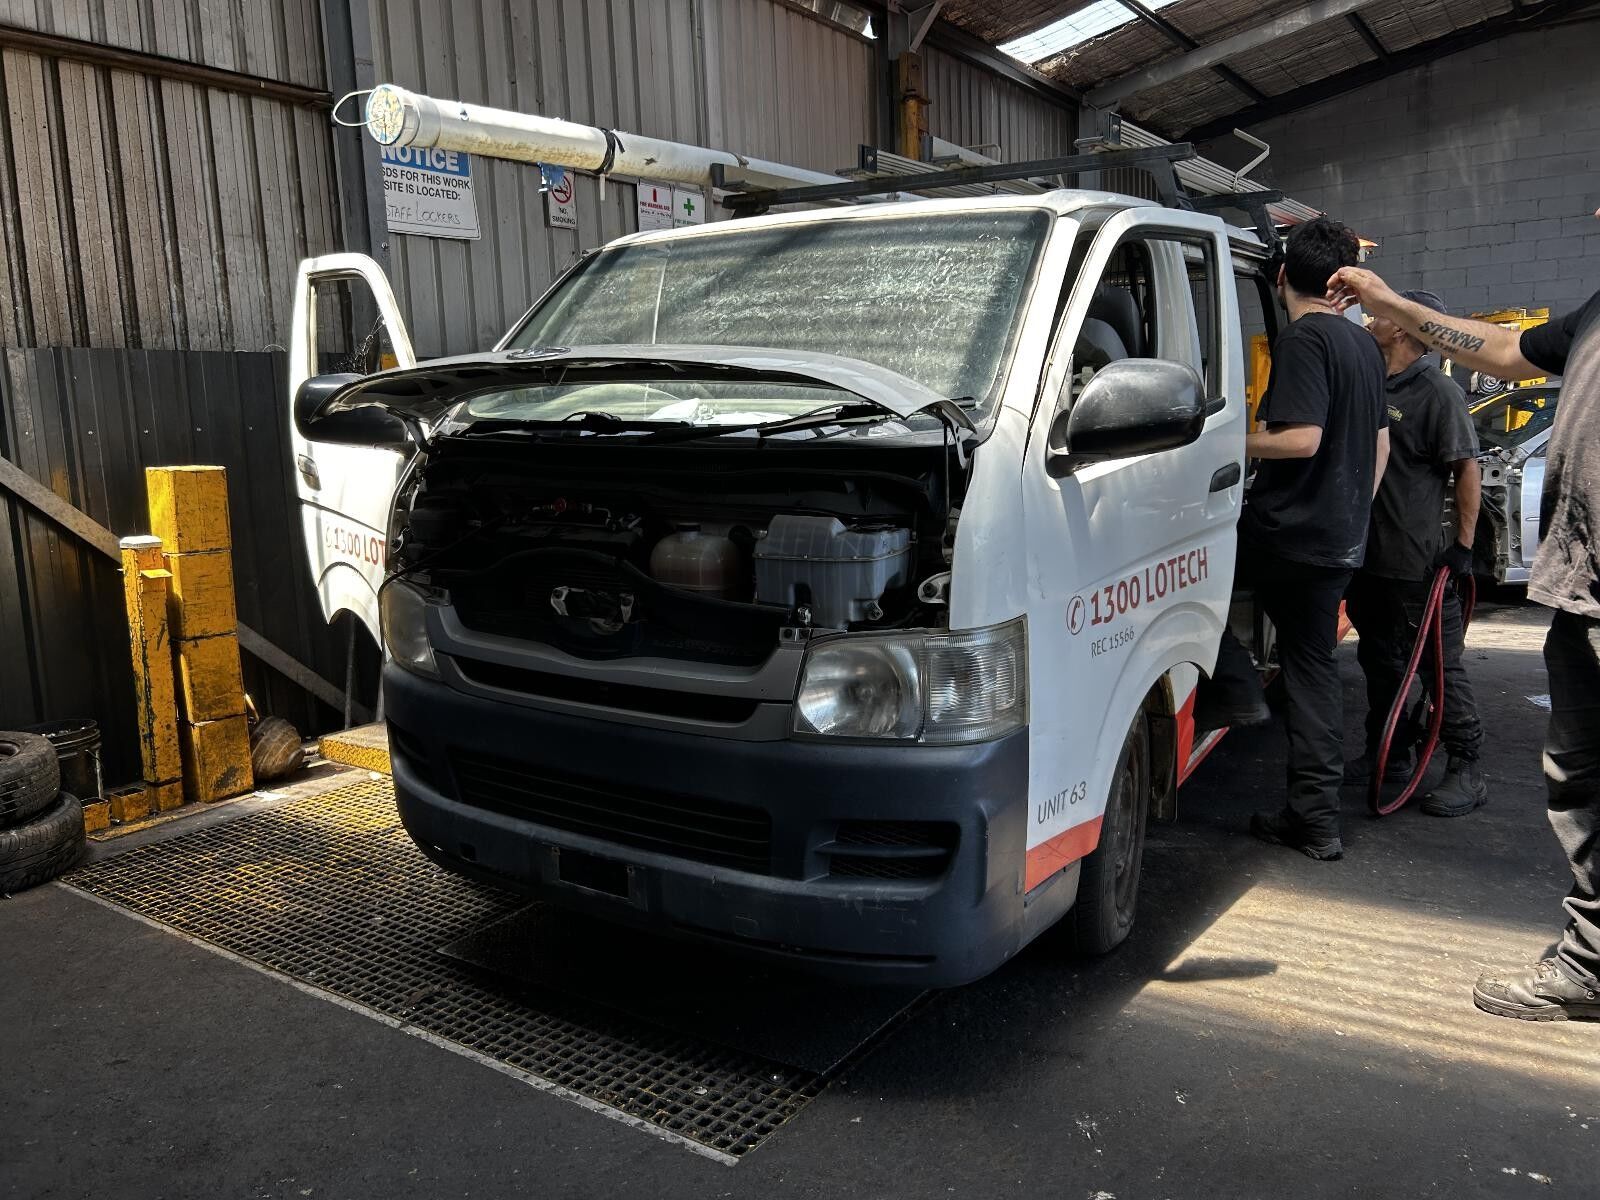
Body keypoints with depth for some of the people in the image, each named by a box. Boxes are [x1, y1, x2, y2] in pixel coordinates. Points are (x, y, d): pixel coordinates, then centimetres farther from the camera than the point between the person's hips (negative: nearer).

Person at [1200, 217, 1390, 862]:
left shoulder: (1302, 338, -12)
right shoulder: (1363, 344, 16)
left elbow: (1302, 439, -22)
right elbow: (1379, 441, 22)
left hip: (1285, 530, -8)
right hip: (1341, 541, 9)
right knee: (1314, 669, 11)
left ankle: (1233, 688, 0)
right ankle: (1315, 820, 13)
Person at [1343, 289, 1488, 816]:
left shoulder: (1437, 392, -10)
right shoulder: (1370, 385, 10)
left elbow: (1467, 468, -12)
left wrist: (1463, 543, -14)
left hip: (1417, 563, -8)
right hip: (1366, 554, 8)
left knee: (1439, 663, -1)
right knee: (1379, 660, 16)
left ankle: (1467, 771, 8)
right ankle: (1387, 753, 29)